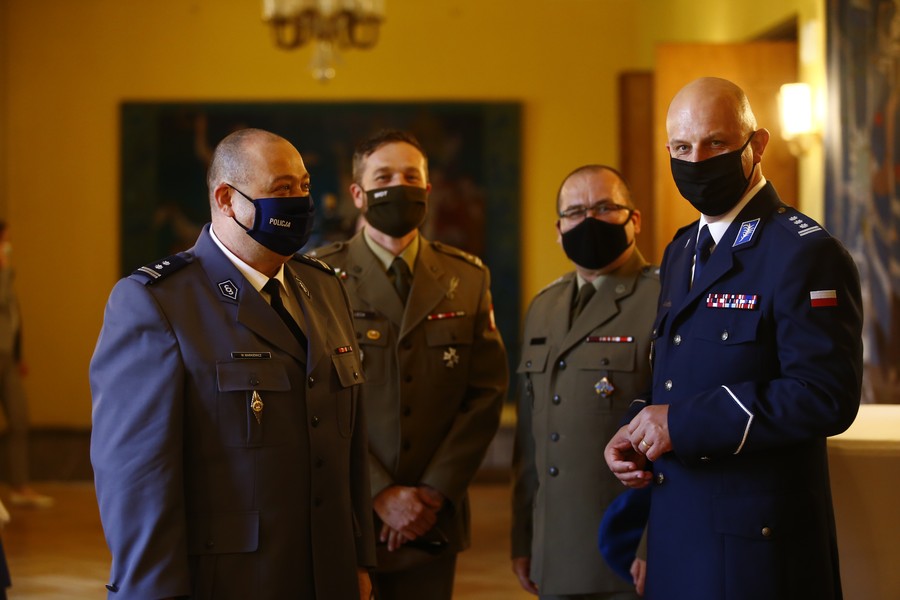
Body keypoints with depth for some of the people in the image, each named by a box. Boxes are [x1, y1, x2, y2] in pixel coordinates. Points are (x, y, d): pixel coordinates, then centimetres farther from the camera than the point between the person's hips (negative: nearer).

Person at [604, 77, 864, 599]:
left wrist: (683, 423, -22)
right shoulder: (681, 252, 15)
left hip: (753, 538, -8)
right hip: (677, 530, 8)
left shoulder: (805, 253, -13)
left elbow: (827, 395, -22)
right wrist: (638, 430, 1)